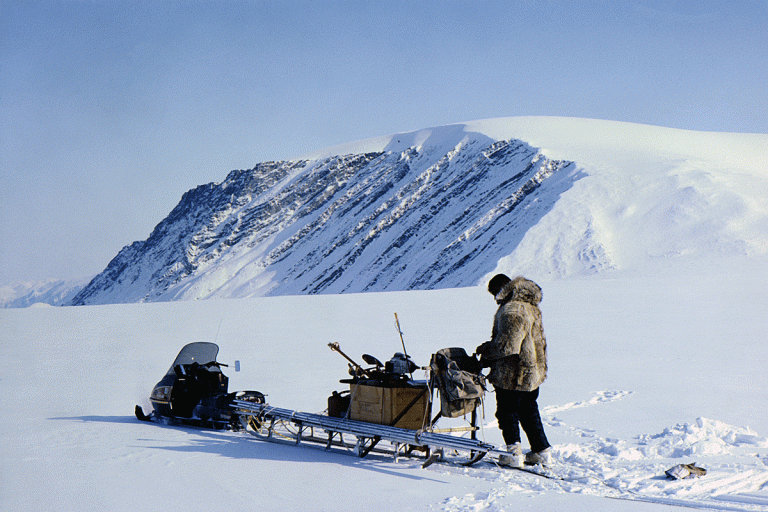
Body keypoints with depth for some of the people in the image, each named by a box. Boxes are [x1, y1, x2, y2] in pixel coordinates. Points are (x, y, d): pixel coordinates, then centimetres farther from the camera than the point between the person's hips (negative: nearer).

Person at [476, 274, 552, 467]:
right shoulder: (530, 306, 10)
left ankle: (514, 454, 6)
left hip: (512, 375, -10)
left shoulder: (511, 311, -23)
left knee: (507, 413, 3)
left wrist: (486, 350, -8)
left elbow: (507, 345, -27)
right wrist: (489, 347, 15)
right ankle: (542, 451, 23)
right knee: (529, 411, 19)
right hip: (532, 370, 10)